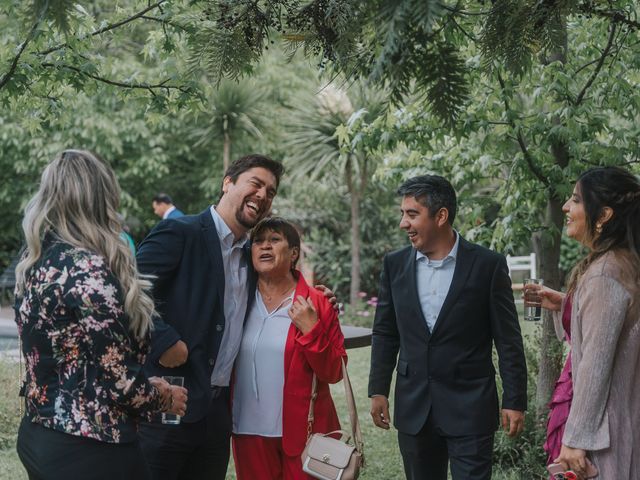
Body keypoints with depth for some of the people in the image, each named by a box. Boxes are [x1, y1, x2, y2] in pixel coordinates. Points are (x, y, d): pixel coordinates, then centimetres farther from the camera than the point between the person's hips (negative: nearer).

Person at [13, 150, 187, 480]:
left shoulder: (34, 265, 8)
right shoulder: (88, 269, -18)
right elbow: (118, 378, -19)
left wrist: (148, 385, 19)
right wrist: (165, 398, 0)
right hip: (89, 450, -9)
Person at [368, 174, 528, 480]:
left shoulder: (488, 265, -7)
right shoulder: (395, 265, 4)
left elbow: (508, 340, -4)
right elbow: (385, 334, 11)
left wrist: (515, 402, -5)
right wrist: (378, 391, 6)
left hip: (470, 409, -4)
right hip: (413, 408, 4)